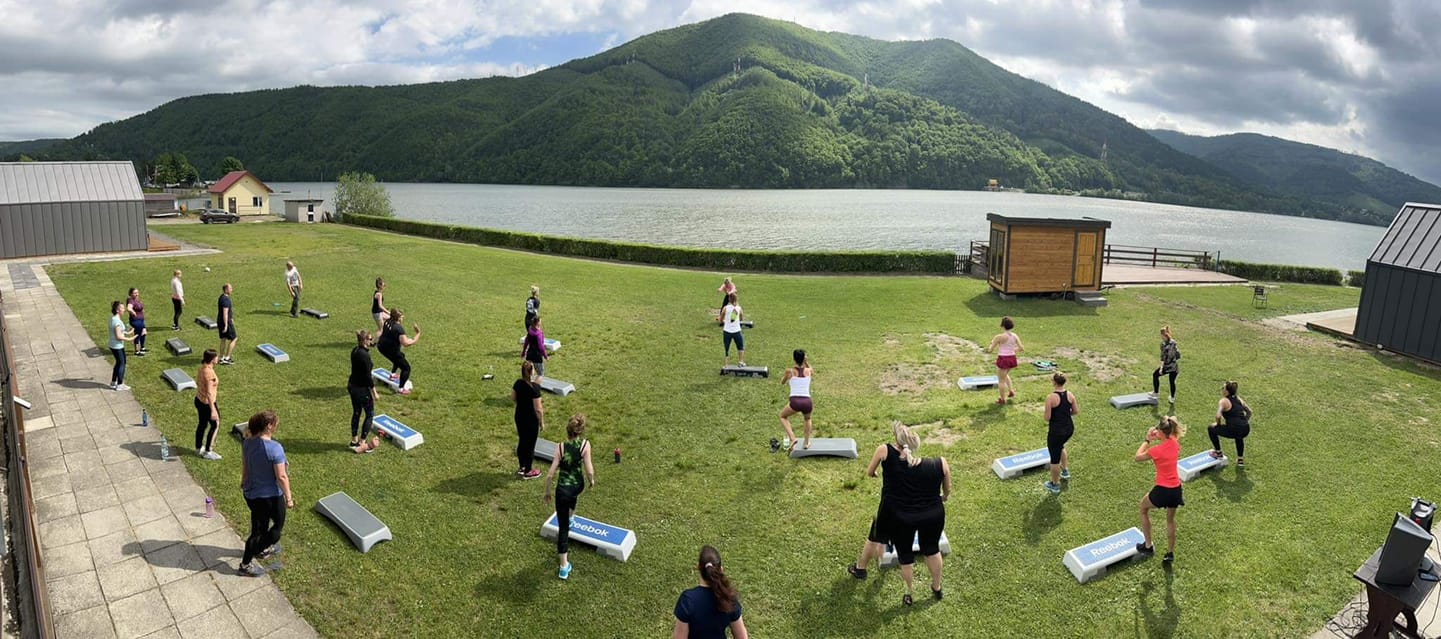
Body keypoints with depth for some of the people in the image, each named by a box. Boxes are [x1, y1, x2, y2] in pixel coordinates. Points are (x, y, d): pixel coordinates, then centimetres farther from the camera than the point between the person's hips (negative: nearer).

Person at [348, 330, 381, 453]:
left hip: (352, 386, 8)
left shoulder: (354, 351, 2)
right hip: (362, 389, -8)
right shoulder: (364, 355, -24)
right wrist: (374, 392, -14)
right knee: (370, 415, 6)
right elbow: (367, 376, -21)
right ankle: (362, 444, 8)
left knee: (356, 413, 19)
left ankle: (354, 441, 29)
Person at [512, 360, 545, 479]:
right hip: (531, 419, -6)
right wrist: (542, 422, -9)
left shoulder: (518, 383, -5)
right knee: (530, 444, 9)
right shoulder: (534, 388, -25)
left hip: (519, 417, 6)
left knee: (522, 442, 20)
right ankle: (528, 472, 22)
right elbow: (538, 409, -21)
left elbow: (513, 399, 8)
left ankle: (522, 468, 34)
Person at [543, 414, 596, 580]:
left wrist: (546, 491, 2)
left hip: (563, 489, -2)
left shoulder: (560, 447, -18)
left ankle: (564, 566, 10)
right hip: (578, 485, 2)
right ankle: (570, 518, 67)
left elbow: (551, 474, -13)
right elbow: (589, 469, -12)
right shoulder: (585, 445, -16)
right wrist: (592, 480, 10)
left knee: (563, 527, 6)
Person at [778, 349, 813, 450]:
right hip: (807, 402, 3)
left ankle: (792, 439, 7)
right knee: (808, 419, 37)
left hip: (795, 402, -3)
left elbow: (782, 383, 24)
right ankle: (806, 443, 33)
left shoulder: (790, 371, 4)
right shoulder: (808, 371, 9)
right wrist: (806, 362, 34)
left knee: (783, 416, 28)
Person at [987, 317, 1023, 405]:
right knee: (1005, 375, 34)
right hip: (1012, 358, 6)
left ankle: (1002, 400, 17)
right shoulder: (1014, 336, 0)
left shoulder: (999, 337, -17)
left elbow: (990, 350, -12)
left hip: (1003, 359, -6)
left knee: (1001, 380, 9)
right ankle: (1011, 391, 31)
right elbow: (1022, 348, 2)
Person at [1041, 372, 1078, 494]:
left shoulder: (1051, 397, -21)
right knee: (1060, 446, 37)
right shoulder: (1070, 395, -5)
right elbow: (1076, 411, 4)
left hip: (1056, 431, -6)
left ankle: (1055, 485, 25)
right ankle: (1065, 471, 43)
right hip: (1069, 428, 6)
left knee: (1055, 458, 10)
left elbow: (1047, 418, -18)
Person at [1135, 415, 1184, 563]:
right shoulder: (1175, 443, -5)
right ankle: (1170, 553, 35)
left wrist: (1147, 440, -1)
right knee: (1170, 520, 27)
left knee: (1143, 508, 23)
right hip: (1176, 489, 6)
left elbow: (1137, 457, -4)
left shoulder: (1156, 450, -22)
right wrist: (1156, 439, 0)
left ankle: (1148, 546, 26)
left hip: (1162, 490, -6)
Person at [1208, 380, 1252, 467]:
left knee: (1211, 428, 17)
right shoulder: (1238, 399, 17)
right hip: (1245, 430, 7)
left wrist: (1218, 425, 1)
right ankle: (1240, 460, 40)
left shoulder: (1223, 401, -4)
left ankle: (1218, 453, 26)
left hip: (1233, 430, -7)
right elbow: (1249, 412, 29)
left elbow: (1218, 416, -17)